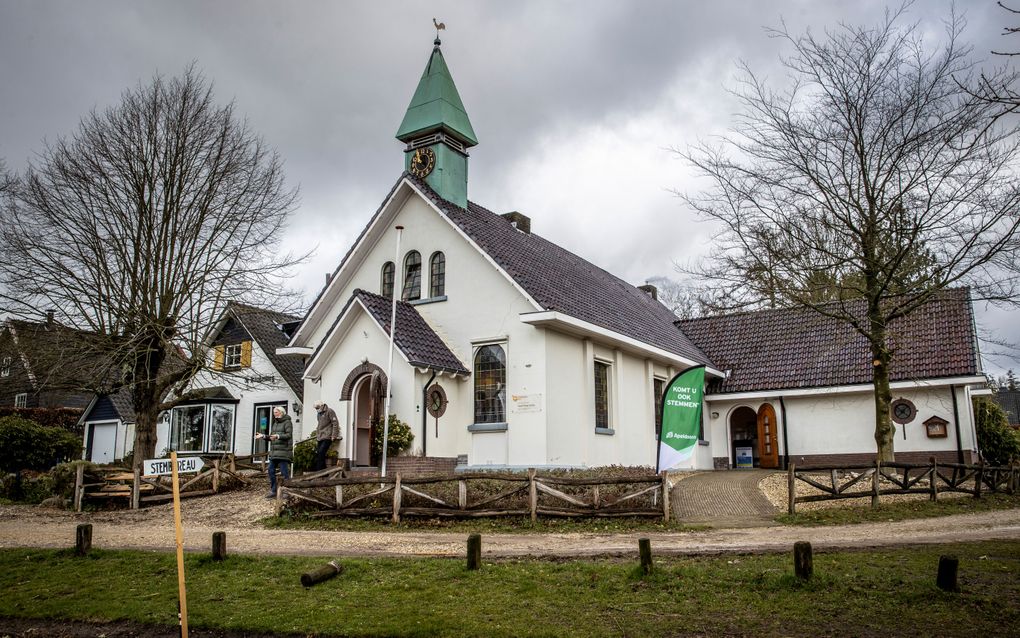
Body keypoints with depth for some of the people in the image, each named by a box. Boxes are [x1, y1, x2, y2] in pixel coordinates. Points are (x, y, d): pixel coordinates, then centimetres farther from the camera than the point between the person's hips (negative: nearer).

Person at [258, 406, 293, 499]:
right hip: (274, 451, 8)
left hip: (283, 451, -8)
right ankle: (273, 491, 14)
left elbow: (288, 435, -15)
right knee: (271, 471, 6)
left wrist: (278, 436, -29)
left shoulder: (287, 422, -4)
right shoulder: (274, 423, 21)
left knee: (284, 472, -7)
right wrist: (263, 436, 8)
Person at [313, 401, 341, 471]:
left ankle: (319, 471, -14)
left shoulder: (329, 411, -6)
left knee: (321, 453, -17)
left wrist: (334, 436, -14)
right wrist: (317, 435, 21)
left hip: (327, 437, -9)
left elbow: (335, 423, -10)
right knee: (317, 454, 2)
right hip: (320, 438, 9)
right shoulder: (319, 413, 20)